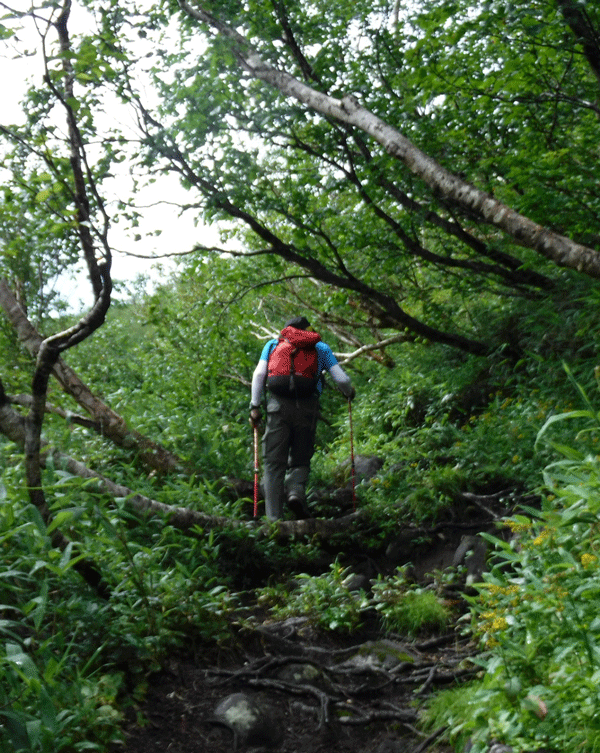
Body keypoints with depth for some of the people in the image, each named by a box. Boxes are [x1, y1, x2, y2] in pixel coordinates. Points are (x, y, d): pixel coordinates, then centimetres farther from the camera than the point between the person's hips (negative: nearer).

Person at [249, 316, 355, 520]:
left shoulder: (273, 344, 22)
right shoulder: (320, 348, 20)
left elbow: (259, 374, 8)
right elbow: (342, 380, 13)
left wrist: (255, 406, 8)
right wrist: (349, 393, 33)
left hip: (277, 406, 0)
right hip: (307, 406, 0)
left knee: (273, 463, 3)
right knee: (300, 460, 12)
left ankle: (273, 517, -6)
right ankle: (296, 492, -19)